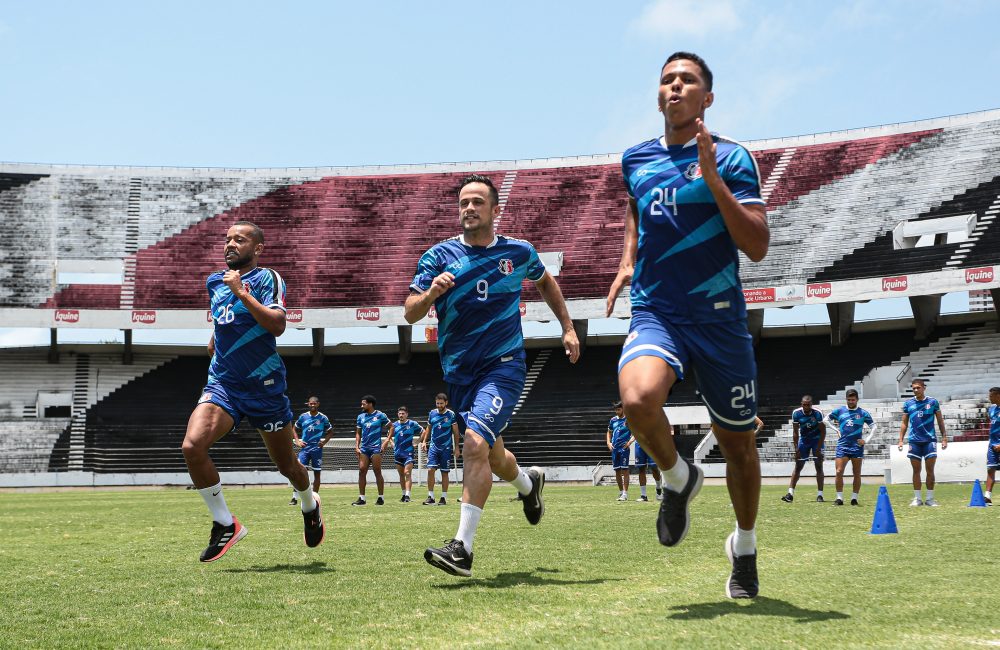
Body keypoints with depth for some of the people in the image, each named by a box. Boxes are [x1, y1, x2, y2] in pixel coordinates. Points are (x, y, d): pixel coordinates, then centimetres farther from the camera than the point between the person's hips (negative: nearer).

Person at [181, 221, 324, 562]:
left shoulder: (267, 278, -8)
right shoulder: (214, 282, 11)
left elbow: (277, 325, -24)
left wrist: (241, 291, -22)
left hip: (264, 388, -4)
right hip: (222, 383, 4)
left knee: (286, 465, 9)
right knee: (192, 446, -22)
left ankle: (309, 506, 44)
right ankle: (225, 524, -8)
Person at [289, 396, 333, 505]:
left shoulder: (323, 418, 1)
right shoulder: (303, 417, 4)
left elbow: (330, 432, 13)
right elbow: (294, 429, 17)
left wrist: (324, 442, -1)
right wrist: (297, 441, 3)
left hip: (317, 448, 0)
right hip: (305, 447, 0)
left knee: (317, 473, 4)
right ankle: (295, 498, -9)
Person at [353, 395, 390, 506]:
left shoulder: (380, 415, -3)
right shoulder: (361, 417, 11)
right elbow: (358, 433, 16)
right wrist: (357, 446, 5)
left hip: (376, 448, -5)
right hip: (364, 449, 5)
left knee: (377, 472, -2)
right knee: (362, 471, -1)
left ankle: (381, 498, 5)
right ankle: (361, 498, 2)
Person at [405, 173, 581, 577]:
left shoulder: (519, 252, 2)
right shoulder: (439, 256, -1)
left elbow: (545, 282, 23)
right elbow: (411, 313, -5)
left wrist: (567, 328, 19)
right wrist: (430, 294, -26)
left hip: (503, 365, -3)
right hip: (458, 371, 3)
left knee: (476, 444, -23)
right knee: (491, 455, 16)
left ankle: (462, 547, -24)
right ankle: (529, 484, 51)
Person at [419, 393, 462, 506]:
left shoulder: (451, 414, -5)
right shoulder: (432, 413, 6)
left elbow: (455, 432, -2)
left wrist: (457, 447, -5)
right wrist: (424, 441, 7)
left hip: (446, 448, -2)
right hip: (434, 446, 3)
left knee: (444, 472, 2)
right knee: (430, 470, -9)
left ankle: (444, 497, 9)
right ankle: (430, 496, -3)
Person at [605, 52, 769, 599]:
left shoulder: (731, 158, -4)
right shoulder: (635, 159, 9)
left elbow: (757, 247, -12)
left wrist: (712, 179, -20)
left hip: (719, 318, -2)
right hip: (654, 314, 2)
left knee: (736, 441, 9)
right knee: (638, 400, -29)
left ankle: (745, 548, 35)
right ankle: (678, 480, 3)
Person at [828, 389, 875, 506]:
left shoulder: (863, 413, 3)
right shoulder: (839, 411, 6)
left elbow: (873, 427, 9)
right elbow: (827, 419, 18)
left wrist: (866, 440, -2)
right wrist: (837, 429, 7)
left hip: (857, 446, 0)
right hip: (842, 446, 0)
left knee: (857, 474, 4)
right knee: (839, 472, -8)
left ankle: (854, 498, 12)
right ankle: (839, 498, -2)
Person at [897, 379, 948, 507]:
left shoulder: (932, 402, 2)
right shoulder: (908, 403, 6)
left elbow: (940, 421, 6)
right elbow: (904, 423, 11)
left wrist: (944, 437, 0)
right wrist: (901, 440, 4)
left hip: (929, 440, -1)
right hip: (914, 441, 1)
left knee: (930, 470, -1)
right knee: (916, 470, 4)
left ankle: (930, 498, 6)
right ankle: (917, 498, 9)